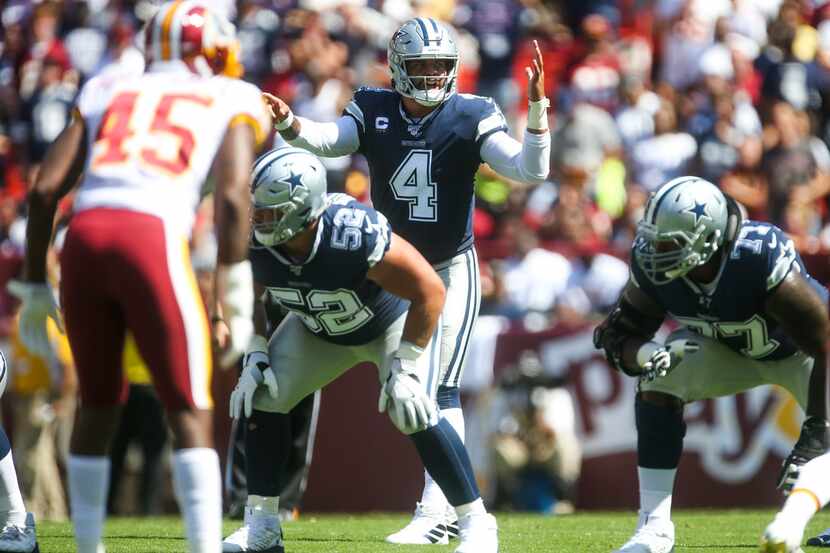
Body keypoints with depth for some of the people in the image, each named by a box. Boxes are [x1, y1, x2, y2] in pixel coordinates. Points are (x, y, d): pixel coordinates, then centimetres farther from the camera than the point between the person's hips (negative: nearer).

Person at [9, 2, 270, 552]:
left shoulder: (107, 93, 26)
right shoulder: (231, 101, 16)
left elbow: (45, 190, 16)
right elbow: (233, 196, -1)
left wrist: (34, 286, 22)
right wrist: (236, 296, -1)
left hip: (84, 238, 4)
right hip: (153, 239, -4)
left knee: (99, 404, 19)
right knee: (190, 412, 4)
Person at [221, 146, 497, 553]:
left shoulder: (356, 236, -43)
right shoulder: (254, 240, -27)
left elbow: (429, 290, -32)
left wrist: (405, 366, -29)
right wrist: (255, 355, -11)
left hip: (393, 321, -5)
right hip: (318, 330, 5)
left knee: (414, 416, -24)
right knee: (261, 396, -9)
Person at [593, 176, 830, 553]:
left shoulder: (762, 260, -41)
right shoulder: (652, 268, -26)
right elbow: (619, 334, -14)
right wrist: (646, 355, -40)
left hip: (798, 352, -4)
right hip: (728, 349, 4)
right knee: (658, 381, -22)